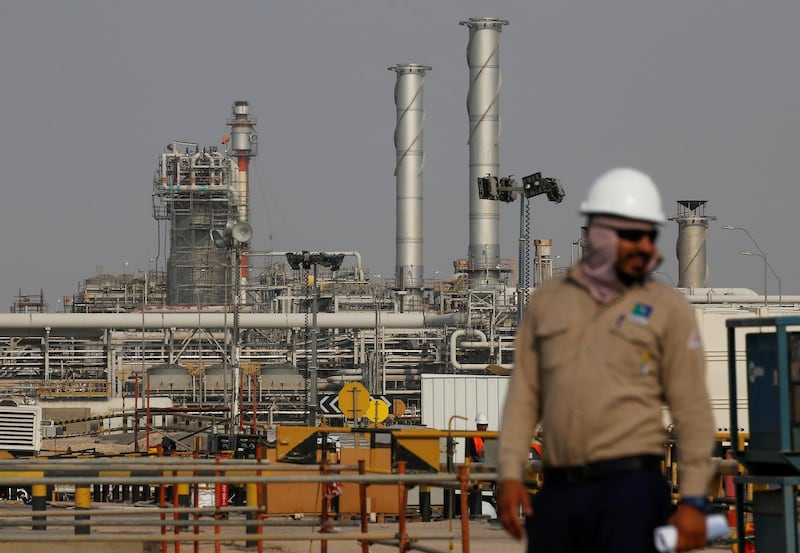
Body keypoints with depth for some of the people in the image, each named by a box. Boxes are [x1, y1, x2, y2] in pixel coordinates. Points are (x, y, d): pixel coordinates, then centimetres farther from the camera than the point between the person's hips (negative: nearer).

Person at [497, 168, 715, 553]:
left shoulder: (668, 309, 3)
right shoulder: (547, 301, 12)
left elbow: (692, 411, 0)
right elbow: (523, 395, 11)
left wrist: (693, 501, -7)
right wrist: (509, 475, 1)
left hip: (631, 489, -3)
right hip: (558, 491, 4)